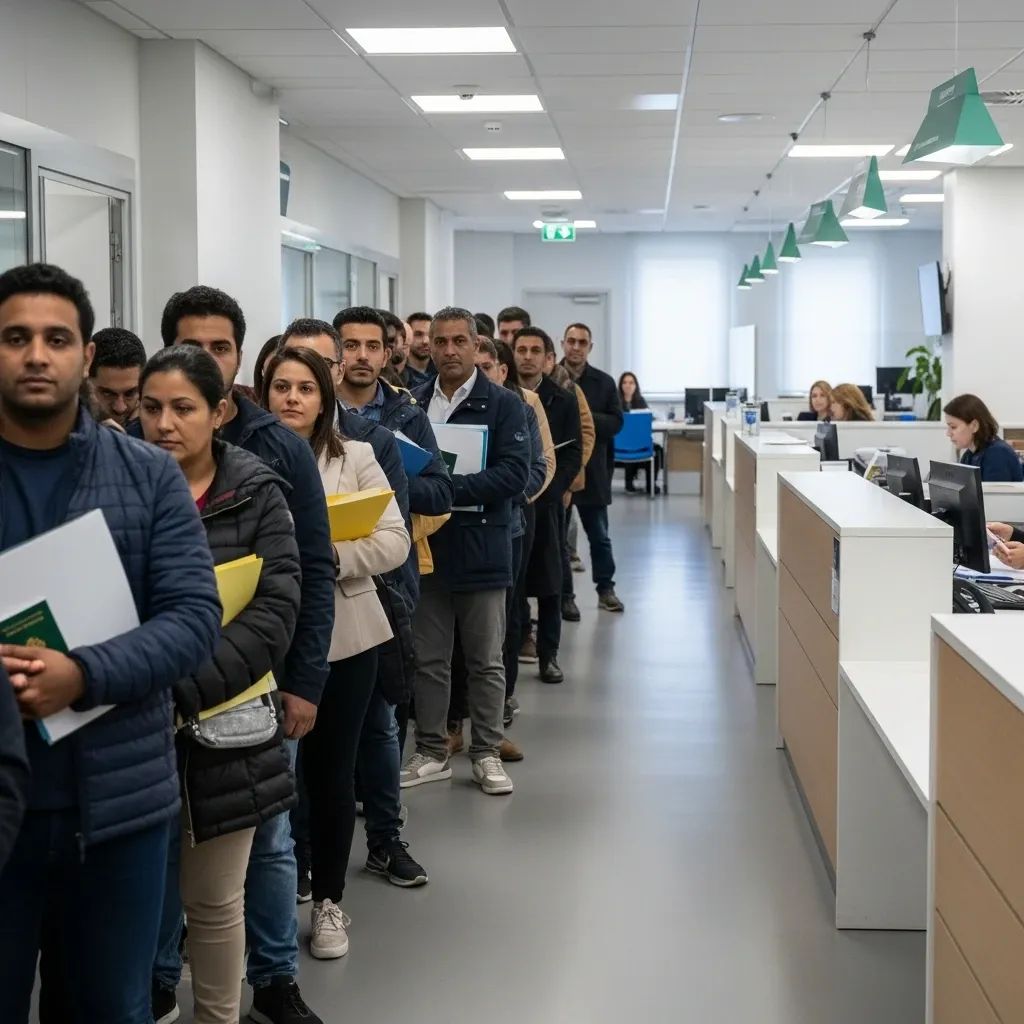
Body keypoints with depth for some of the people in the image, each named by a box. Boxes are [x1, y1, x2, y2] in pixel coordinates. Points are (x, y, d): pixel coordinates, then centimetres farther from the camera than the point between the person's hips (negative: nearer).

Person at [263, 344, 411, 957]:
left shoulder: (355, 457, 2)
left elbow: (395, 540, -3)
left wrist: (331, 556, -17)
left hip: (343, 635, 1)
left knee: (332, 771, 9)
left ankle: (329, 900, 25)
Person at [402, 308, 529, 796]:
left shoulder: (504, 405, -3)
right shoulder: (412, 403, 6)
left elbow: (514, 472, -12)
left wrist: (451, 487, -20)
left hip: (481, 549, -3)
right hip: (426, 548, 3)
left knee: (486, 661, 8)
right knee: (428, 659, 10)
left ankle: (486, 753, 19)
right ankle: (431, 752, 22)